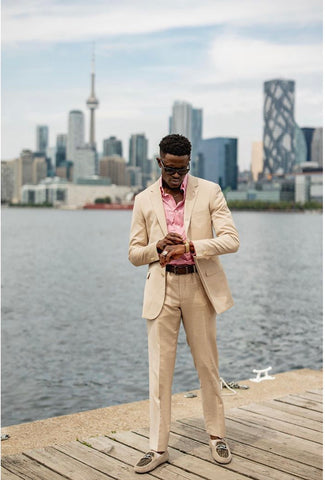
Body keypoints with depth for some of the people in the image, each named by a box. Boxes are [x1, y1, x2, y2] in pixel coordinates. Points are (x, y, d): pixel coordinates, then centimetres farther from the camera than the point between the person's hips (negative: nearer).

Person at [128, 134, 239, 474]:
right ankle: (158, 447, 10)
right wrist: (159, 246, -13)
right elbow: (134, 254, 8)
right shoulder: (144, 200, 6)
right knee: (159, 369, 1)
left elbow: (231, 240, -7)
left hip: (199, 286, -1)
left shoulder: (209, 191, 1)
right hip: (162, 289, 1)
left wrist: (188, 247, -18)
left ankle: (217, 436, 26)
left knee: (207, 365, 10)